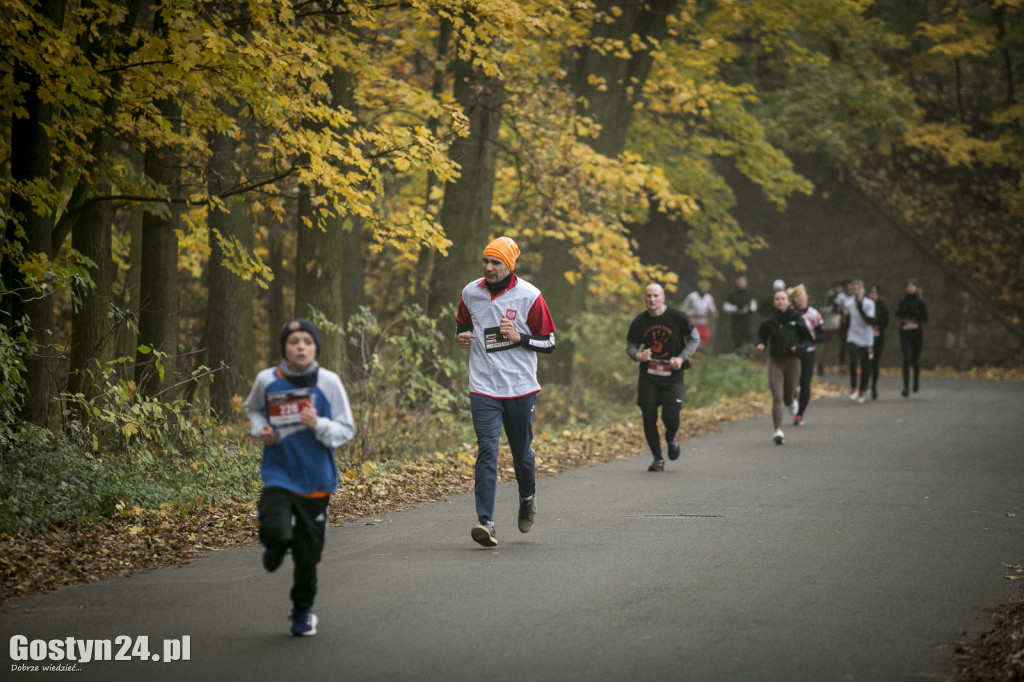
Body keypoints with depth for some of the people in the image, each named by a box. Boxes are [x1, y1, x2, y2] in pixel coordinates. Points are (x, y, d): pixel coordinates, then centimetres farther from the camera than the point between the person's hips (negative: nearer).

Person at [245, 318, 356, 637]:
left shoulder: (328, 382, -7)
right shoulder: (267, 380, -3)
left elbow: (346, 430, -2)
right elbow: (253, 408, 19)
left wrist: (319, 424, -21)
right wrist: (260, 428, -2)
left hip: (315, 480, 0)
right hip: (279, 474, 0)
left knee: (308, 554, 8)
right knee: (274, 531, -25)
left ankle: (303, 611, 31)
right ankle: (278, 545, 14)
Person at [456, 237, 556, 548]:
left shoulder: (528, 296, -7)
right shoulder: (470, 292, 2)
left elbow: (548, 342, -2)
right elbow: (461, 324, 22)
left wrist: (518, 337, -18)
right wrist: (462, 336, -2)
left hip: (521, 388, -1)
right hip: (484, 388, 1)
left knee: (521, 452, 11)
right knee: (487, 452, -11)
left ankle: (527, 498, 42)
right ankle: (485, 522, -16)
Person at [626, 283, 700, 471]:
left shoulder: (677, 317, -7)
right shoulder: (639, 322, -1)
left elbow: (694, 339, 4)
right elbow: (630, 346, 11)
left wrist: (681, 358, -10)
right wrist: (638, 356, -13)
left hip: (672, 374, -2)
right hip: (648, 375, 2)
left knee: (671, 417, -11)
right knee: (648, 417, -4)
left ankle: (671, 439, 25)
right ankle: (657, 459, 12)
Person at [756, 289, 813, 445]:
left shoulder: (796, 319, -1)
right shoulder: (769, 321, 0)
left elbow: (807, 340, 5)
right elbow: (762, 336, 15)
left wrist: (798, 347, -15)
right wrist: (760, 345, -8)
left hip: (792, 361, 0)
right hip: (775, 362, 0)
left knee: (787, 397, 11)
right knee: (777, 398, -12)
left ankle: (791, 402, 49)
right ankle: (778, 431, -14)